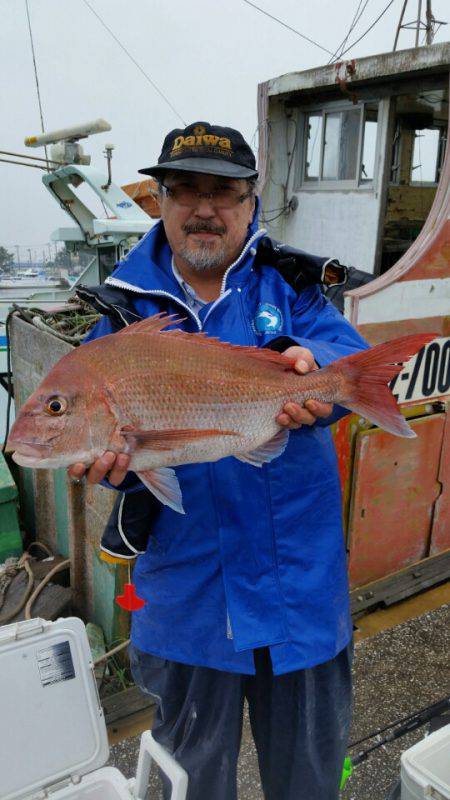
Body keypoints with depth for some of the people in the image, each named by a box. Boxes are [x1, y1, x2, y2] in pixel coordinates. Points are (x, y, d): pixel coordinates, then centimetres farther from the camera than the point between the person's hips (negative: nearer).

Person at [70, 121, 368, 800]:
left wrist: (310, 364, -40)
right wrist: (113, 462, -26)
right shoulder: (128, 302, -1)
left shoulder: (288, 283, -1)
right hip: (187, 587, 1)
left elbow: (350, 353, -17)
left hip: (300, 584, 0)